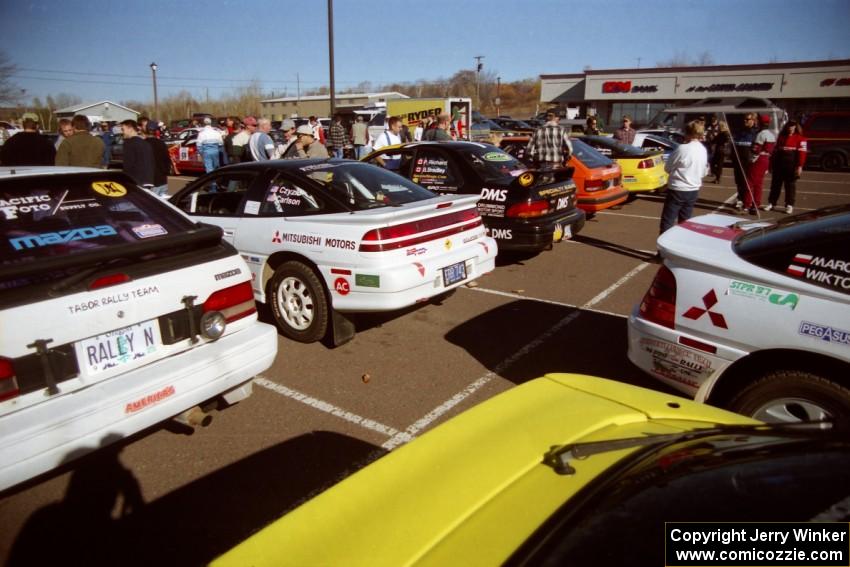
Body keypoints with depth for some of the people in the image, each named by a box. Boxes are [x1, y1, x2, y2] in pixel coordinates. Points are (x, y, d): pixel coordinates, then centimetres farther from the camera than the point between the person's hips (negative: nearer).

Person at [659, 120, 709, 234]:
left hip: (677, 190, -7)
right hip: (693, 190, 7)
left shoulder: (682, 148, -15)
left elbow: (667, 168, -5)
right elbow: (704, 172, 16)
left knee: (667, 221, -5)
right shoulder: (703, 150, 6)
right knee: (684, 222, 15)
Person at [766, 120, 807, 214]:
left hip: (791, 166, -4)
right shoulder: (781, 137, 14)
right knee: (775, 183, 7)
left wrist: (799, 166, -15)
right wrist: (772, 164, 13)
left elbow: (802, 153, -7)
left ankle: (789, 205, 5)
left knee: (790, 185, 1)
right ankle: (771, 203, 14)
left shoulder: (800, 138, -1)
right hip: (779, 165, 4)